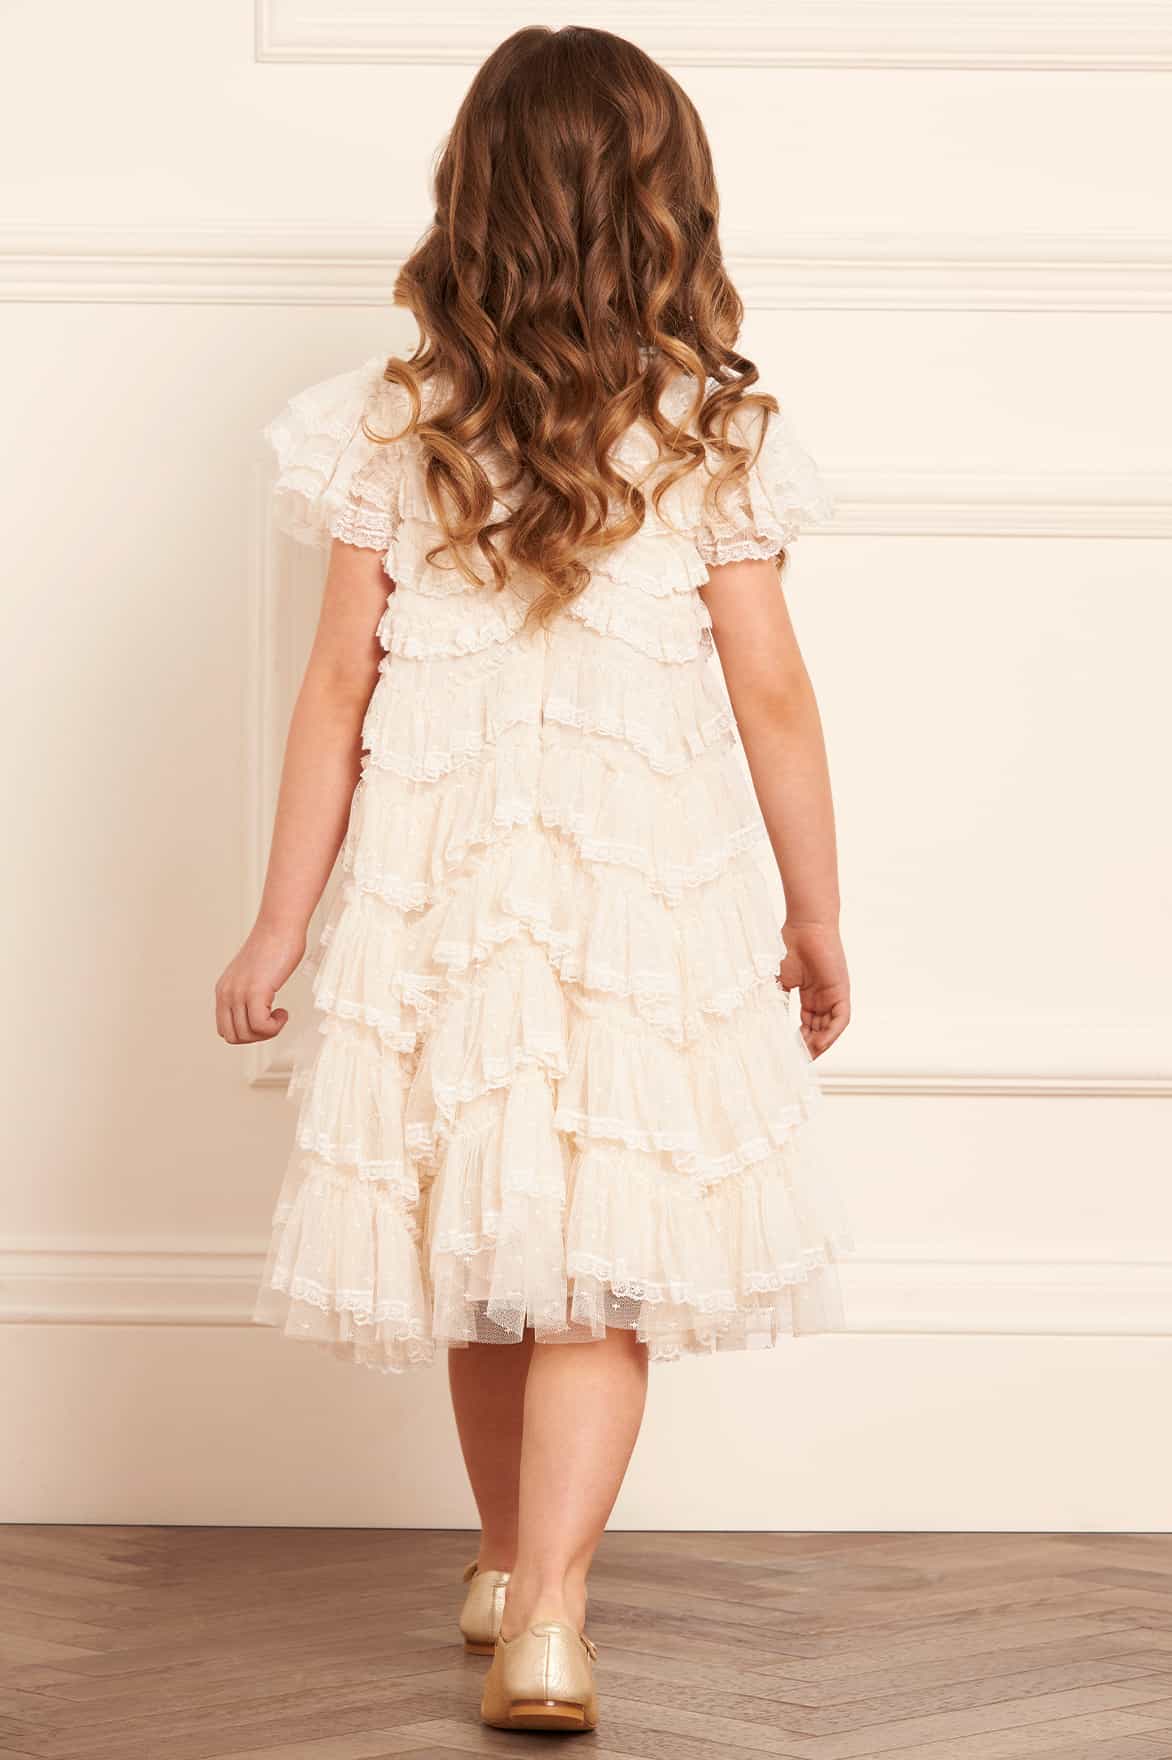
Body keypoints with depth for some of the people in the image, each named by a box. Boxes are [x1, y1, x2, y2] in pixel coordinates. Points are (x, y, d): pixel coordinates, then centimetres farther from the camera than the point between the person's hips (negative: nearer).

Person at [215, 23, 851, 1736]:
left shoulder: (394, 427, -1)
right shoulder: (712, 436, -4)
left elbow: (340, 689, -1)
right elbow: (772, 697, -2)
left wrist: (283, 924, 6)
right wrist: (817, 914, 9)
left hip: (439, 890, 2)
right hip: (648, 892, -2)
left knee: (484, 1235, 16)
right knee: (601, 1261, -1)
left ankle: (510, 1562, 34)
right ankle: (546, 1616, -11)